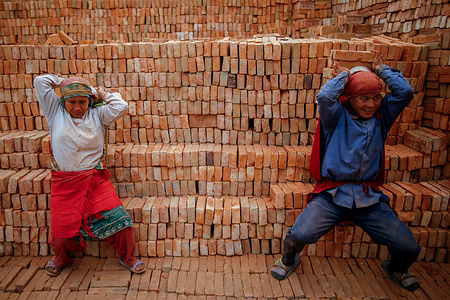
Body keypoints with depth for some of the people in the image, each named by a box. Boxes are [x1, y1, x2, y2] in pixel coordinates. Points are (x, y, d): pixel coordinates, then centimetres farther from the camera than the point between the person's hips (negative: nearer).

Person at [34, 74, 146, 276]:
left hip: (95, 180, 0)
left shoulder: (97, 114, 5)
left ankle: (128, 257, 14)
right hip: (64, 182, 0)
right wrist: (62, 81, 12)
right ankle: (60, 259, 40)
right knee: (63, 226, 5)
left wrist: (101, 93, 4)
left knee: (117, 218, -10)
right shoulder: (56, 112, 5)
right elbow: (40, 82, 1)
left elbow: (121, 106, -8)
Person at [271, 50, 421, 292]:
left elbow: (406, 92, -1)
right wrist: (343, 75, -1)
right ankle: (288, 261, 16)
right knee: (299, 235, -23)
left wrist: (381, 69, 10)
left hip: (370, 198, 3)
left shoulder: (381, 116, 12)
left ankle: (397, 268, 32)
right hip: (332, 196, -3)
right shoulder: (338, 116, 1)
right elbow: (324, 96, -19)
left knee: (409, 248, -8)